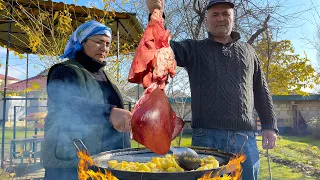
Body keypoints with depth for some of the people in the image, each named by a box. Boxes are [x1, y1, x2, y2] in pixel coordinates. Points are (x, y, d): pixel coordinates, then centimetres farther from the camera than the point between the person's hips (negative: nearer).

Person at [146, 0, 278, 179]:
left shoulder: (247, 50, 14)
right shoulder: (194, 49, 6)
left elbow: (261, 91, 16)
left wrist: (270, 126, 7)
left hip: (245, 137, 3)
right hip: (206, 137, -2)